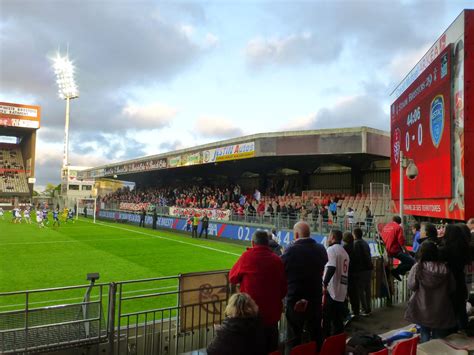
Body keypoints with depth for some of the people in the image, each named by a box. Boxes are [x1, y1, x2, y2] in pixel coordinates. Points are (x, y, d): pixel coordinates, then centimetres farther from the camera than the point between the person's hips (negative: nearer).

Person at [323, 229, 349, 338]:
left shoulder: (331, 249, -9)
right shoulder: (344, 252, 17)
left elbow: (331, 268, -24)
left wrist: (324, 284, -23)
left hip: (331, 291, -8)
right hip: (341, 292, 8)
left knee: (326, 320, -2)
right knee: (338, 320, 12)